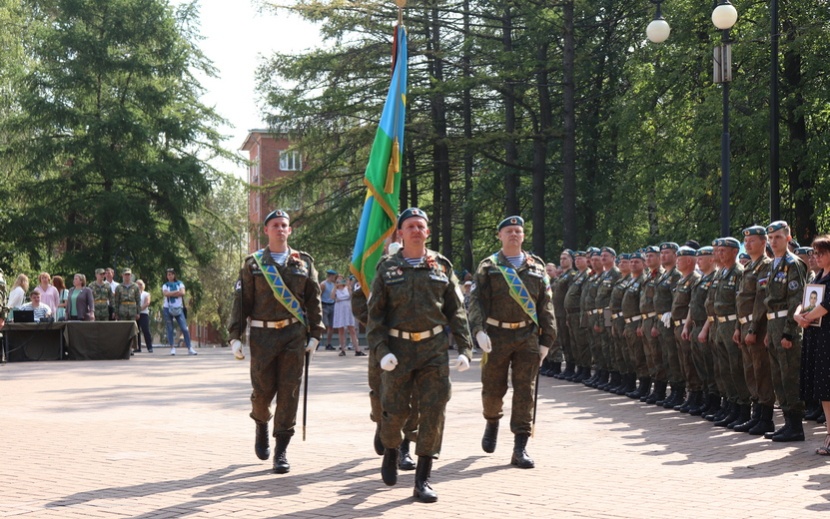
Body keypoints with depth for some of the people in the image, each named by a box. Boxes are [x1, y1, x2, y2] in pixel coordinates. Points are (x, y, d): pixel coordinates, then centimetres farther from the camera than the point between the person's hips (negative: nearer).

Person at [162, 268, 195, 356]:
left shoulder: (180, 284, 11)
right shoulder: (165, 285, 10)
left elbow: (182, 293, -7)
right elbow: (166, 294, -11)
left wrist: (171, 294, -7)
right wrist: (177, 292, -7)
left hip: (178, 309, 0)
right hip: (167, 309, 0)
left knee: (185, 328, -8)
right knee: (170, 329, -2)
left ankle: (190, 348, -7)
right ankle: (172, 348, 2)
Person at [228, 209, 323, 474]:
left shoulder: (304, 262, 8)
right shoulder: (253, 263, 5)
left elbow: (314, 300, 8)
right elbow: (241, 301, 2)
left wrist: (314, 334, 2)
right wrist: (235, 336, -4)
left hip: (294, 335, 1)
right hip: (263, 335, -1)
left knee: (289, 391, -2)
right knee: (263, 389, 0)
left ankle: (281, 450, 4)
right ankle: (261, 426, 34)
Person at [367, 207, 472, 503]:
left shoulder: (441, 267, 5)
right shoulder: (387, 268, 2)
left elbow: (456, 311, 7)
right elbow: (375, 313, 1)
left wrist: (464, 348, 0)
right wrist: (381, 350, -10)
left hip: (434, 348, 1)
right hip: (398, 348, -1)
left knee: (434, 410, -5)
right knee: (395, 410, 4)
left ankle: (422, 480, 2)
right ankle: (390, 451, 38)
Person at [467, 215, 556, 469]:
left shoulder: (536, 267, 9)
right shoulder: (488, 266, 3)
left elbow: (546, 305, 9)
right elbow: (477, 301, -5)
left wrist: (546, 339, 4)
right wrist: (479, 330, -19)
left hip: (528, 337, 1)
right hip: (496, 336, -1)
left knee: (525, 391, -3)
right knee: (493, 389, 6)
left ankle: (520, 449, 0)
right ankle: (492, 421, 39)